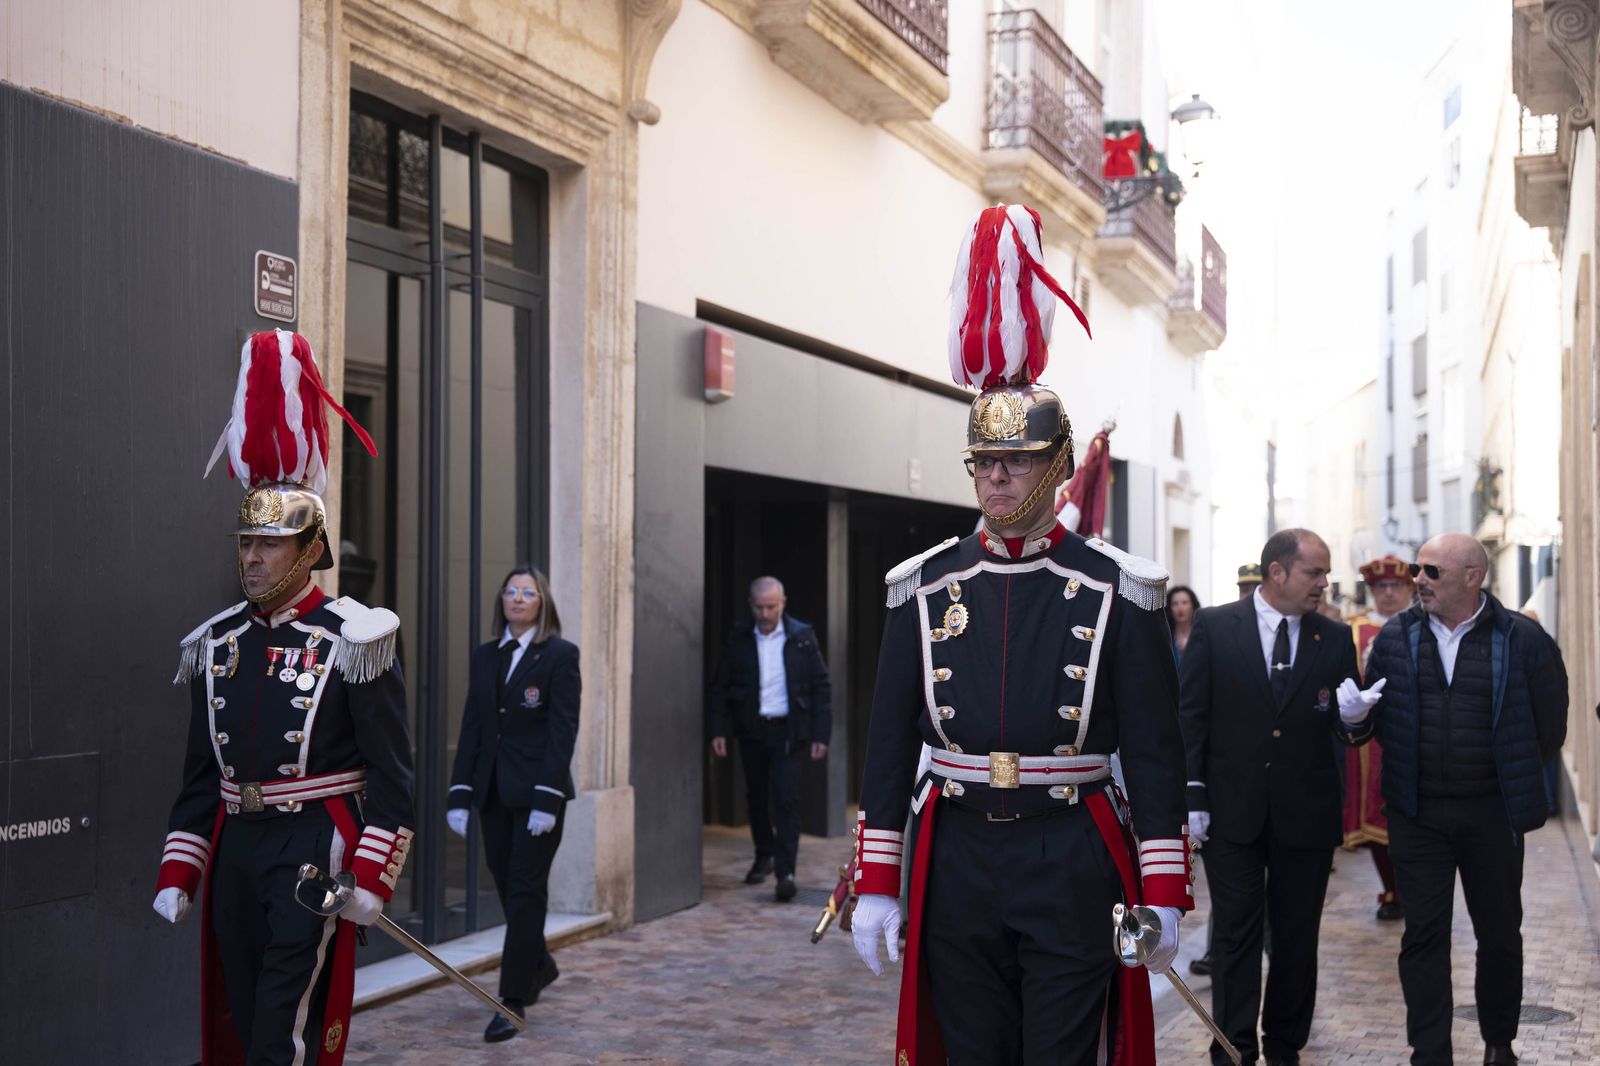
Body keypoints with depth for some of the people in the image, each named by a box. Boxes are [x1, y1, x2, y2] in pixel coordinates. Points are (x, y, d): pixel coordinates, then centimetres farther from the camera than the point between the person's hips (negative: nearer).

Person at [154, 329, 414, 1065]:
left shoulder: (350, 641, -8)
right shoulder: (218, 644, 9)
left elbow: (391, 771, -9)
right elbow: (201, 773, 15)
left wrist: (371, 878, -15)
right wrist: (177, 873, 9)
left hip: (316, 842, -6)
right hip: (236, 843, 6)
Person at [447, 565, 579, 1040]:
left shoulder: (560, 654, -6)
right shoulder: (484, 656, 10)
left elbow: (563, 731, -11)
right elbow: (471, 727, 8)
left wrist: (547, 798, -18)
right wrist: (460, 793, 1)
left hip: (537, 789, -5)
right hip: (493, 789, 5)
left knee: (524, 891, -4)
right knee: (507, 887, 14)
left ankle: (513, 1001, 1)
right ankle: (539, 965, 37)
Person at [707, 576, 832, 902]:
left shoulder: (802, 637, -2)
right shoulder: (738, 639, 1)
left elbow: (821, 686, 1)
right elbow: (720, 687, 5)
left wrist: (820, 734, -4)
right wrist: (718, 730, -3)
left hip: (788, 731, -2)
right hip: (751, 730, 2)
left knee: (787, 801, -9)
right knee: (756, 798, 13)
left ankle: (785, 872, -9)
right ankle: (764, 856, 34)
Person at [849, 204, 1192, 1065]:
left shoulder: (1116, 590, -3)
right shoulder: (923, 588, 3)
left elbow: (1154, 750, -3)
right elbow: (889, 739, 5)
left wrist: (1163, 895, -5)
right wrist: (875, 882, 2)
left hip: (1073, 862, -2)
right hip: (957, 857, 3)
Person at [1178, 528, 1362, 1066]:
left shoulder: (1335, 638, 5)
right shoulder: (1214, 626, -2)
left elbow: (1347, 725, 9)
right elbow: (1191, 714, -2)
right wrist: (1192, 794, -7)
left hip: (1307, 813, 3)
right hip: (1233, 809, -2)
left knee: (1297, 937, 10)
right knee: (1236, 935, 2)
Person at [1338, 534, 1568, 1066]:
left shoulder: (1522, 639, -8)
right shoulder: (1395, 637, 0)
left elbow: (1550, 723, 0)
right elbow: (1378, 719, 5)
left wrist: (1520, 782, 6)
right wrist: (1357, 714, -17)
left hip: (1492, 813, -1)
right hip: (1417, 813, 1)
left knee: (1500, 932, 14)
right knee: (1423, 936, 3)